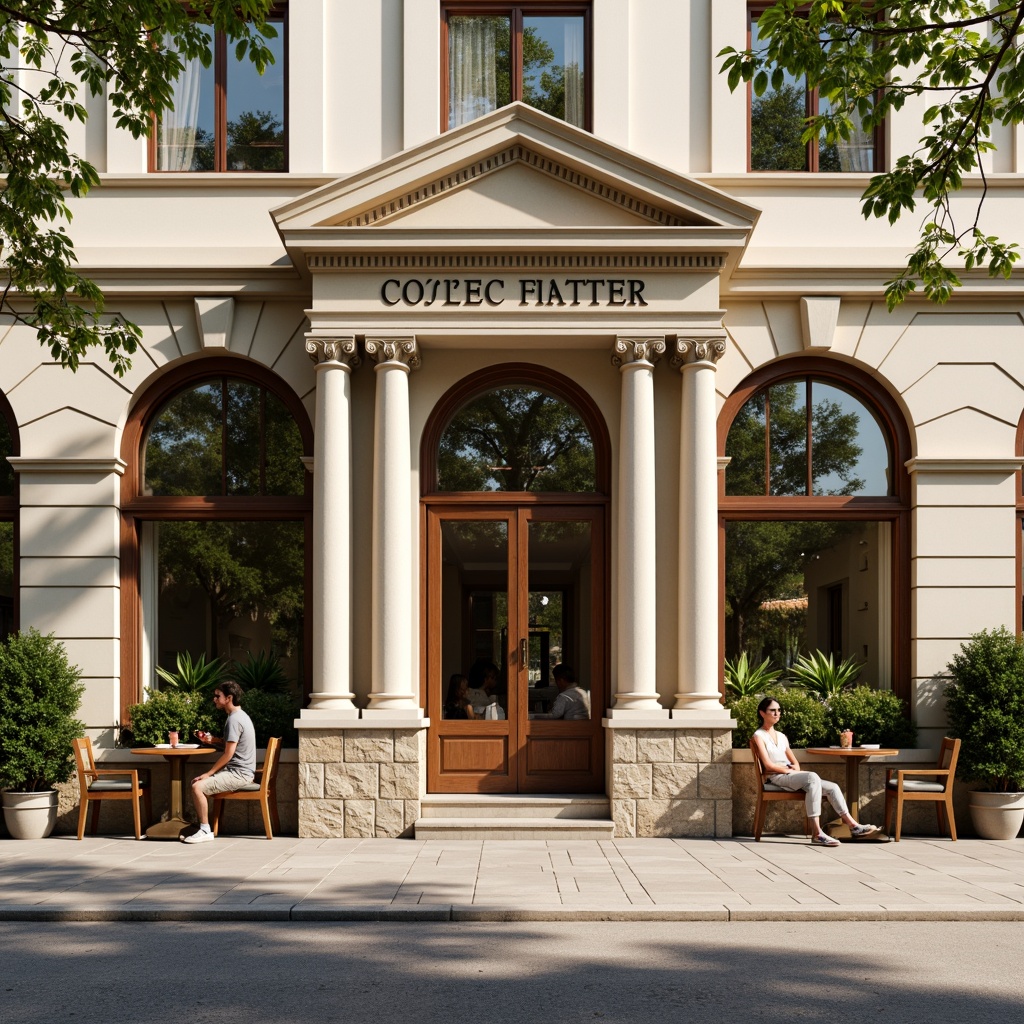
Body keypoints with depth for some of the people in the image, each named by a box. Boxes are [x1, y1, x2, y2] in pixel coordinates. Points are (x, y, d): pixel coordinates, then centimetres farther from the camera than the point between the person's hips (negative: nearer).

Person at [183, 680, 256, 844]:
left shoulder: (234, 720, -18)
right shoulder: (240, 716, 14)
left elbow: (228, 753, -20)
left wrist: (209, 773, -13)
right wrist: (210, 740, 10)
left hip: (238, 774, -11)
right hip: (238, 771, 11)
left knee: (198, 786, -18)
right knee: (197, 783, 11)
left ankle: (205, 831, -11)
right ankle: (202, 828, 10)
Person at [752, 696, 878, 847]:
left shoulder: (781, 736, 24)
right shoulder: (759, 736, 1)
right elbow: (768, 764, -10)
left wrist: (794, 769, 0)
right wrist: (789, 770, -8)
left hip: (792, 776, 8)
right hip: (777, 778, -8)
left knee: (832, 787, -8)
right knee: (812, 777, -35)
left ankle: (853, 826, -10)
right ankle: (817, 833, -41)